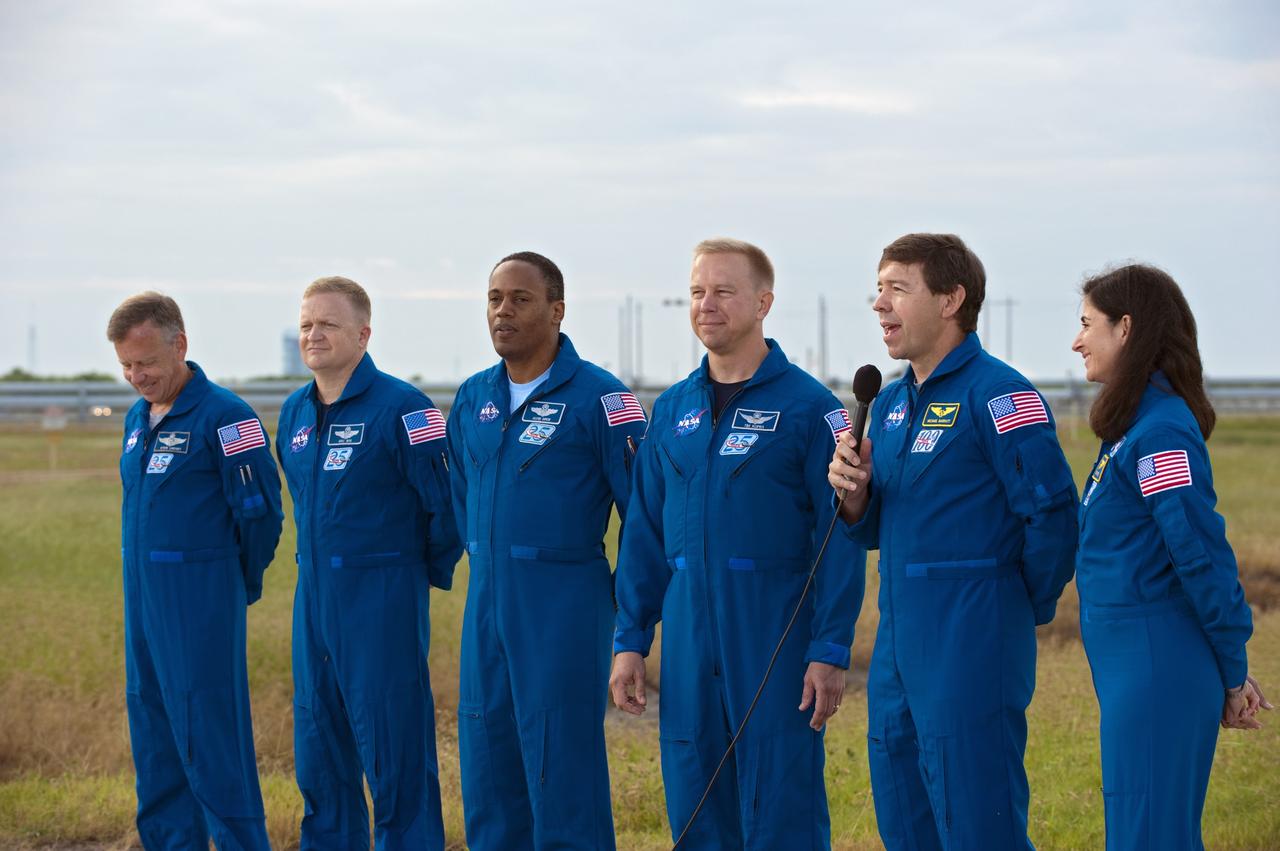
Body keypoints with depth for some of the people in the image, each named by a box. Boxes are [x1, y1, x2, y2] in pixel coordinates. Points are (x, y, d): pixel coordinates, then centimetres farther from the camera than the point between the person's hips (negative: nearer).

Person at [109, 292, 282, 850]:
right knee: (154, 740, 11)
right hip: (141, 597, 8)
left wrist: (241, 585, 1)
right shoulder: (137, 418, 13)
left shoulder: (224, 416, -13)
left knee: (210, 741, -7)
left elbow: (260, 511, -11)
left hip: (200, 601, -8)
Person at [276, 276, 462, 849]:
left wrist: (431, 573, -2)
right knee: (319, 758, 12)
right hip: (313, 603, 7)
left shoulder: (400, 407, -13)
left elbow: (446, 499, -12)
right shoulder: (295, 413, 11)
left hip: (382, 604, -7)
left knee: (394, 758, -4)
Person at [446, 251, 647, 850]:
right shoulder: (472, 398, 11)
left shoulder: (598, 396, -9)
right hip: (485, 605, 7)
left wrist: (626, 597, -3)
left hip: (565, 608, -6)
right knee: (487, 767, 10)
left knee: (562, 777, -4)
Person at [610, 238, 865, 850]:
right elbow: (644, 533, 14)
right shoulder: (672, 410, 12)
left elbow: (840, 538, -8)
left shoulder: (808, 405, -5)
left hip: (775, 635, -5)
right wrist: (629, 641, 8)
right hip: (689, 634, 5)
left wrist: (830, 650, -13)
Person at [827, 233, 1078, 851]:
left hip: (972, 642, -9)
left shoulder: (996, 393, -12)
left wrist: (1029, 609, -4)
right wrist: (854, 490, -2)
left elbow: (1053, 512, -16)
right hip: (899, 644, 9)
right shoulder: (891, 402, 15)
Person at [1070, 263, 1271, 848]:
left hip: (1154, 666, -10)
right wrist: (1228, 668, 17)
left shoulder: (1160, 433, -17)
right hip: (1134, 663, 10)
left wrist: (1233, 672, -11)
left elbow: (1203, 556, -18)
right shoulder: (1138, 422, 14)